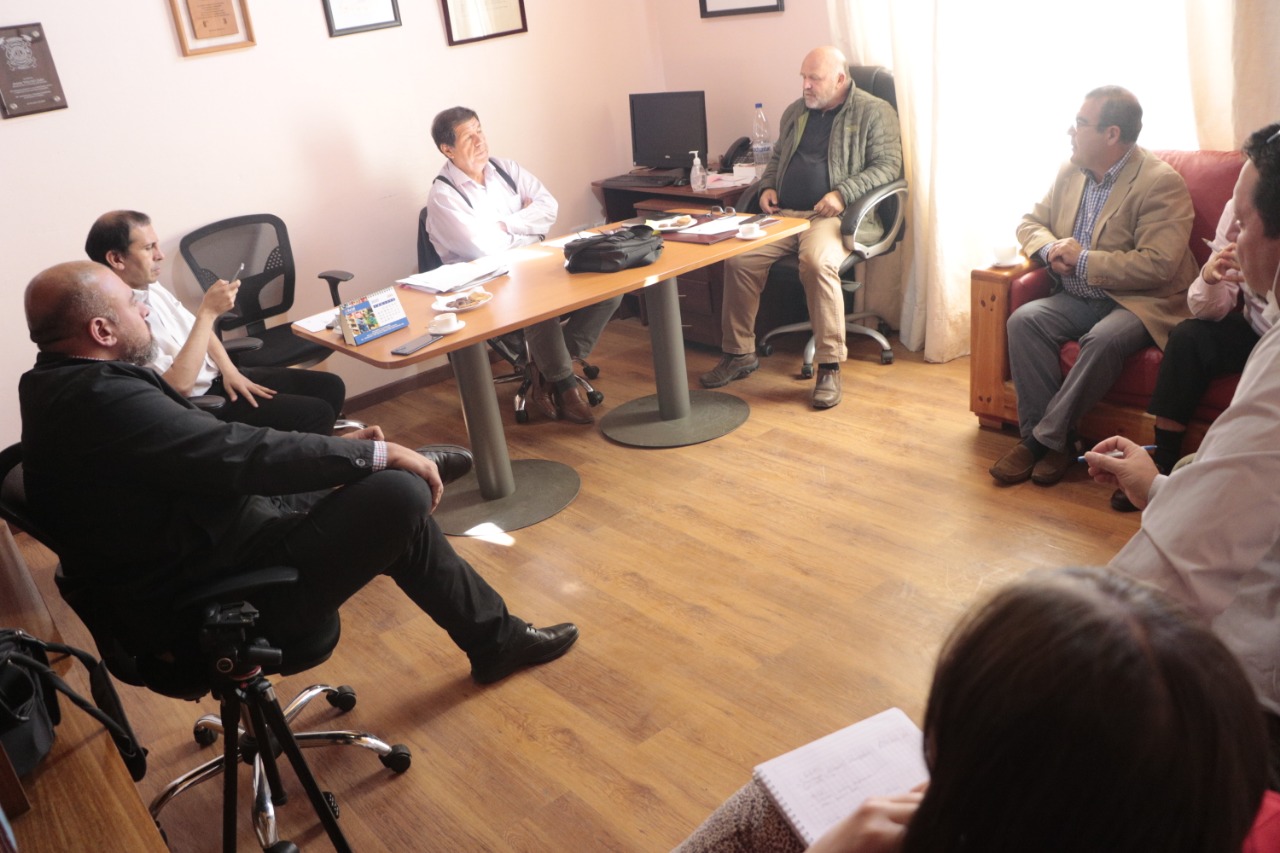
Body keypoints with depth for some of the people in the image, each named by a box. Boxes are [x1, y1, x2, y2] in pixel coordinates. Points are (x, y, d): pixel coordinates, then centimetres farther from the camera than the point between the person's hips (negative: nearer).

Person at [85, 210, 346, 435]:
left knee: (330, 387, 3)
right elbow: (179, 385, -29)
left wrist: (229, 370, -1)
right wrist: (208, 312, -27)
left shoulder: (151, 286, 5)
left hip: (218, 378, 9)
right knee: (317, 414, -16)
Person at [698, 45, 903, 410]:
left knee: (816, 261, -37)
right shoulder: (795, 112, 20)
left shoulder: (874, 112, 1)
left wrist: (843, 193, -20)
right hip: (786, 213, 6)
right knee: (739, 258, -18)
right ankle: (739, 353, -4)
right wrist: (767, 187, 9)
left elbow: (888, 165, -6)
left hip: (837, 215, -6)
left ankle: (830, 366, -28)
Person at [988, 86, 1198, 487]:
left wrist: (1083, 261, -18)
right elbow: (1030, 223, 16)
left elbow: (1158, 264, -20)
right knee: (1023, 320, -21)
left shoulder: (1162, 182, -13)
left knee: (1104, 340, -35)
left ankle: (1047, 438, -21)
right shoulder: (1070, 172, 9)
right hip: (1079, 299, 6)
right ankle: (1034, 433, -17)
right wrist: (1050, 248, -7)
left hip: (1138, 302, -6)